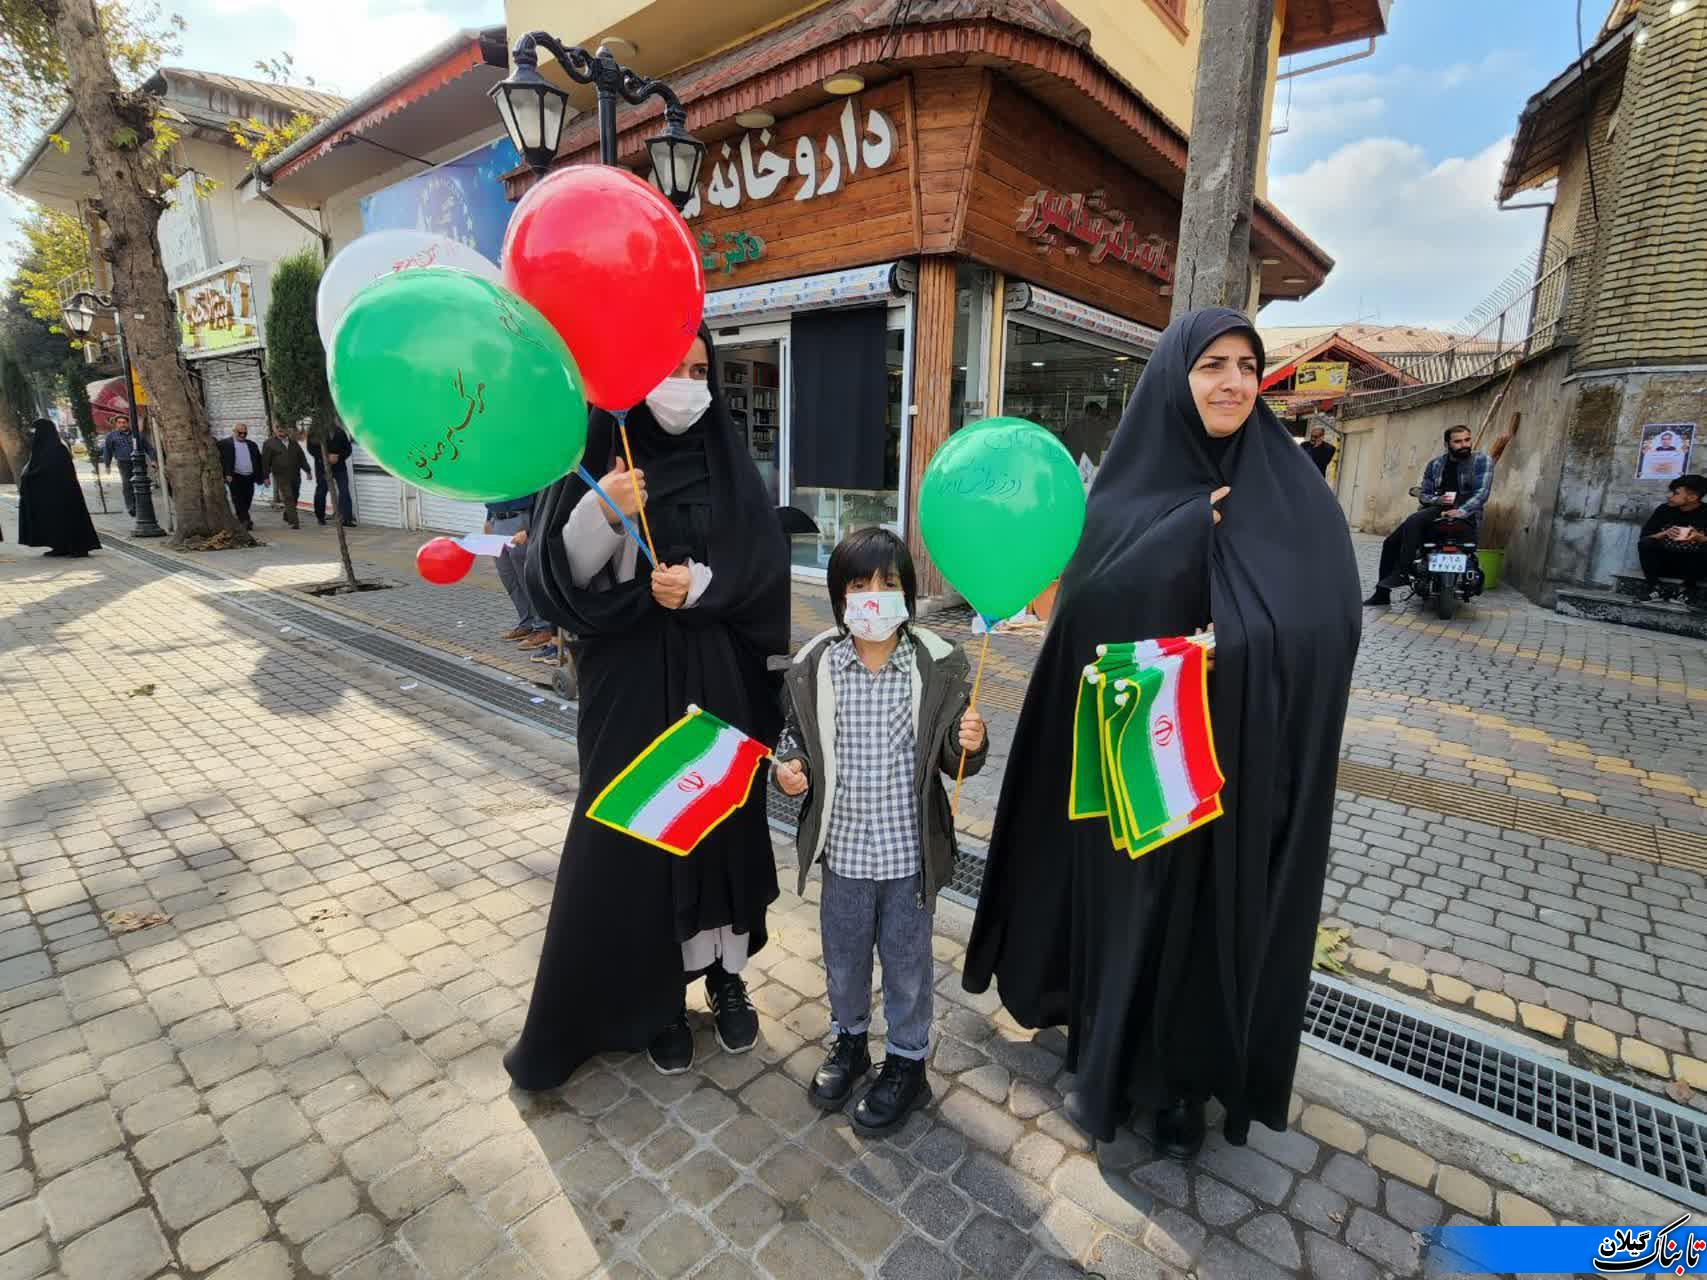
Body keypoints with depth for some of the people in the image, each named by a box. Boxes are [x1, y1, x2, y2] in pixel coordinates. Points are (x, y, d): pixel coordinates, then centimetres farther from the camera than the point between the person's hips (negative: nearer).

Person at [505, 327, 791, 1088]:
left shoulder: (729, 463, 4)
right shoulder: (594, 457, -3)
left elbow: (767, 563, -3)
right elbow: (558, 576, -10)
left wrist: (700, 584, -20)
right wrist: (603, 512, -26)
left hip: (720, 680, 2)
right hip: (631, 682, -2)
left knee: (723, 822, 11)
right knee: (637, 833, 6)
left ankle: (725, 976, 32)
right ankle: (655, 997, 27)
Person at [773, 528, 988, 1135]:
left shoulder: (938, 665, -12)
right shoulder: (814, 666, -8)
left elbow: (952, 759, -3)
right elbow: (796, 732, 5)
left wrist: (969, 743, -24)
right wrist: (789, 765, -15)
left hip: (909, 847, -2)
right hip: (843, 845, 2)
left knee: (906, 956, 17)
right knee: (843, 951, 22)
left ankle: (907, 1061, 42)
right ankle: (849, 1040, 50)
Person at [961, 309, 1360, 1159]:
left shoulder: (1297, 497, 0)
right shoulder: (1128, 496, -3)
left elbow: (1330, 634, -8)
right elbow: (1087, 619, -16)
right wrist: (1191, 532, -21)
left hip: (1246, 773, 1)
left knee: (1218, 928, 14)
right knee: (1127, 917, 13)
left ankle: (1183, 1088, 37)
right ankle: (1105, 1069, 37)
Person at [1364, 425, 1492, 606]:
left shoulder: (1482, 461, 0)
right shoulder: (1435, 464, 13)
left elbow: (1482, 492, -11)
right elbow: (1424, 495, 11)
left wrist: (1461, 511, -27)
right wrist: (1439, 499, -11)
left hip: (1465, 514, -6)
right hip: (1438, 509, 6)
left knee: (1414, 521, -32)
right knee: (1391, 543, -6)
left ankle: (1401, 573, -28)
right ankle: (1382, 593, 0)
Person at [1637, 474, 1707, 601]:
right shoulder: (1664, 509, -3)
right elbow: (1644, 537, -4)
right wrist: (1664, 534, -22)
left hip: (1692, 566, -1)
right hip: (1664, 562, 2)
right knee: (1645, 543, -23)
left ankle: (1689, 587, -7)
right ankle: (1653, 585, -11)